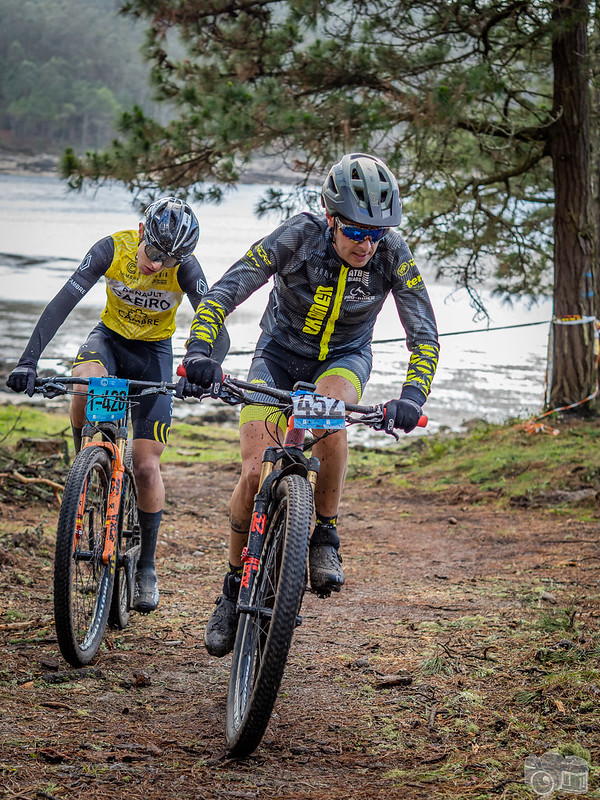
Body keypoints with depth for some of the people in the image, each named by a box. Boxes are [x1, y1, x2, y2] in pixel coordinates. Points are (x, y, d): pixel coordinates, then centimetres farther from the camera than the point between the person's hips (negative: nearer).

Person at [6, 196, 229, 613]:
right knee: (85, 387, -37)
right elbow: (63, 302, -29)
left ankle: (146, 566, 12)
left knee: (146, 465, -7)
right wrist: (29, 360, -41)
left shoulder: (186, 269, -25)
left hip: (154, 353, 0)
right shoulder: (112, 249, -23)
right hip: (110, 338, 1)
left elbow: (218, 333, -32)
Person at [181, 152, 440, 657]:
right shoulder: (298, 237, -27)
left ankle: (325, 537, -18)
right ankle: (236, 586, 9)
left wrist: (412, 398, -39)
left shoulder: (392, 254, -23)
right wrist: (199, 351, -48)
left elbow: (425, 336, -22)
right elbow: (223, 293, -30)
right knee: (254, 474, -14)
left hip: (345, 358, 0)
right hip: (280, 353, 0)